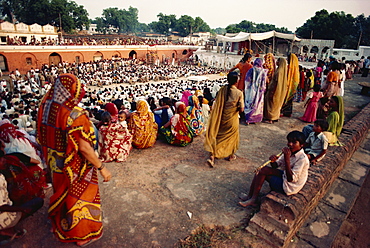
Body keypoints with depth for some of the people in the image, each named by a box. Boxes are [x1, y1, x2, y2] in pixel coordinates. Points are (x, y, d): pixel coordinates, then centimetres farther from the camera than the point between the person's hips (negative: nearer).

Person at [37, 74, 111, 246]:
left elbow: (43, 137, 3)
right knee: (79, 196, 14)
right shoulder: (75, 115, -29)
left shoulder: (46, 108, -7)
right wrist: (102, 168, -21)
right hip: (74, 167, -7)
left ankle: (61, 226, 53)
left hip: (55, 165, 7)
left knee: (62, 194, 28)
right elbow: (84, 147, -29)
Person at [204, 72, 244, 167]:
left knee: (218, 136, 12)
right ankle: (231, 155, 36)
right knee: (232, 136, 20)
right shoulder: (239, 93, -17)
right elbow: (241, 109, -15)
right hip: (232, 119, -2)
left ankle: (212, 156, 3)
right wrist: (236, 110, 5)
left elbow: (217, 104, -5)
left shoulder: (222, 89, -9)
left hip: (221, 118, 2)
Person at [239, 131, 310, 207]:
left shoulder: (302, 159, -26)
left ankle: (253, 199, -2)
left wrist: (287, 159, -33)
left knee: (263, 171, -15)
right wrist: (273, 161, -22)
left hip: (289, 187, -8)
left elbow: (291, 179, -29)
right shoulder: (290, 152, -1)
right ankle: (250, 196, 5)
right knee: (260, 171, -1)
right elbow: (275, 165, 3)